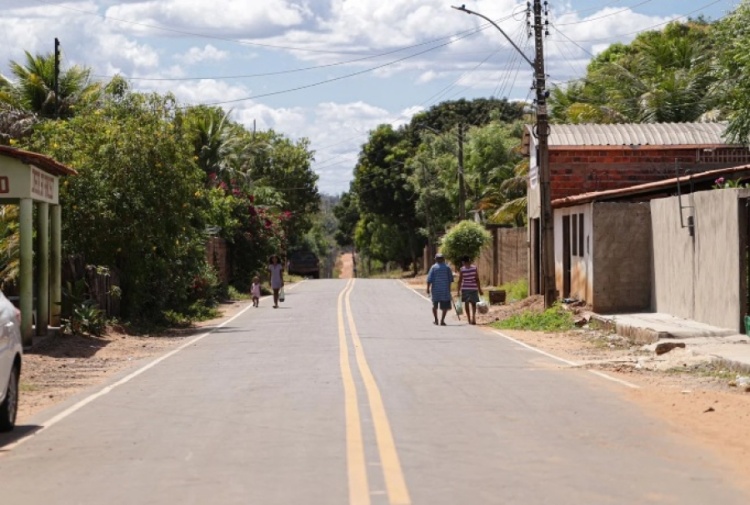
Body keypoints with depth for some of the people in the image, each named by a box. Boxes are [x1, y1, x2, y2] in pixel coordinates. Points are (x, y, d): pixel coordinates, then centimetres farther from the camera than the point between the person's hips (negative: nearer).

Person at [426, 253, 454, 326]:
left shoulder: (433, 267, -1)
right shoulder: (447, 267, 1)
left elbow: (429, 279, -6)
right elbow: (450, 279, 4)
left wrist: (428, 288, -2)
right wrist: (449, 288, 14)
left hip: (435, 289, 1)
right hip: (445, 289, -1)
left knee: (435, 305, 16)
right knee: (445, 306, 3)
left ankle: (436, 320, 20)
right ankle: (442, 320, -6)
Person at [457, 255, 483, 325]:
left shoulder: (462, 269, -5)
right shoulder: (474, 268, -3)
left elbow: (460, 281, -6)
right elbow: (477, 279, -4)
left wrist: (459, 291, 0)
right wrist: (479, 289, 1)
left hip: (465, 289, -1)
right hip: (473, 288, 1)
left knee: (466, 303, 10)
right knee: (473, 303, 8)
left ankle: (469, 320, 9)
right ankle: (473, 317, -14)